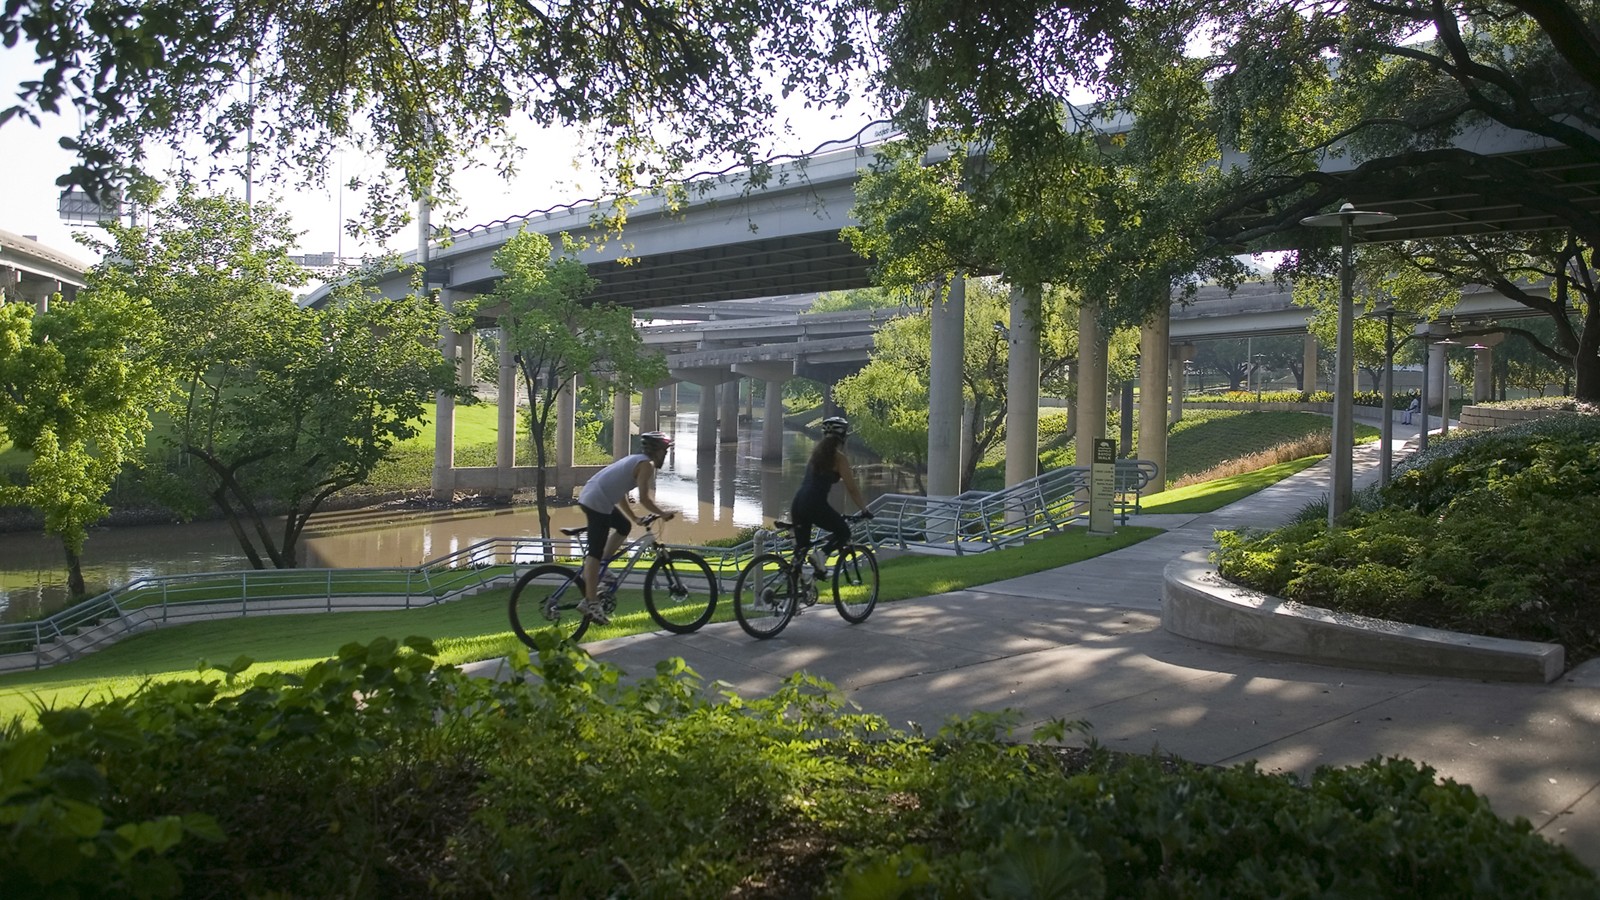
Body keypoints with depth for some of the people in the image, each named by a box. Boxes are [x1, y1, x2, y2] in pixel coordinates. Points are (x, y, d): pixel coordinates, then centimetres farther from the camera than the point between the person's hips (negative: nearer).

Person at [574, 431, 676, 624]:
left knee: (624, 526, 24)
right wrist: (662, 513, 0)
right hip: (597, 502, -10)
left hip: (589, 496, 10)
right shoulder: (646, 464, -5)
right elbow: (644, 498, -13)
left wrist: (634, 518, 26)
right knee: (596, 551, -8)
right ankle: (591, 603, -8)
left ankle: (595, 571, 20)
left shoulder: (635, 460, 23)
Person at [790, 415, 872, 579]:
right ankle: (821, 554, -10)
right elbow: (851, 489, 1)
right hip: (815, 504, -6)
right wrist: (864, 510, 11)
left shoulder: (817, 452, 21)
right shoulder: (839, 458, 1)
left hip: (797, 503, 7)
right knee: (844, 532, 14)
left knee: (801, 546, 15)